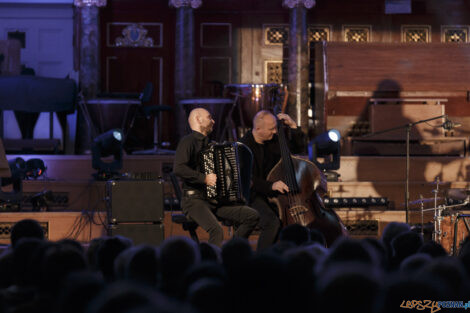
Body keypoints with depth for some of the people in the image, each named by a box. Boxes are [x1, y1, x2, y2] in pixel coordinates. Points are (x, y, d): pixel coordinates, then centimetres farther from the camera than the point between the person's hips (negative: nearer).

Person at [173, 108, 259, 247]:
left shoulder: (210, 144, 22)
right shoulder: (188, 141, -6)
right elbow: (178, 168, -22)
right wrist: (204, 178, -21)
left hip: (214, 200, 8)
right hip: (194, 199, -8)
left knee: (252, 216, -6)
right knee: (216, 230, -34)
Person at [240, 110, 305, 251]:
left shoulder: (274, 140, 6)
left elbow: (299, 147, 16)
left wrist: (292, 126, 1)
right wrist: (271, 185, -35)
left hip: (273, 194, 6)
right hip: (252, 196, -6)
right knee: (272, 222, -32)